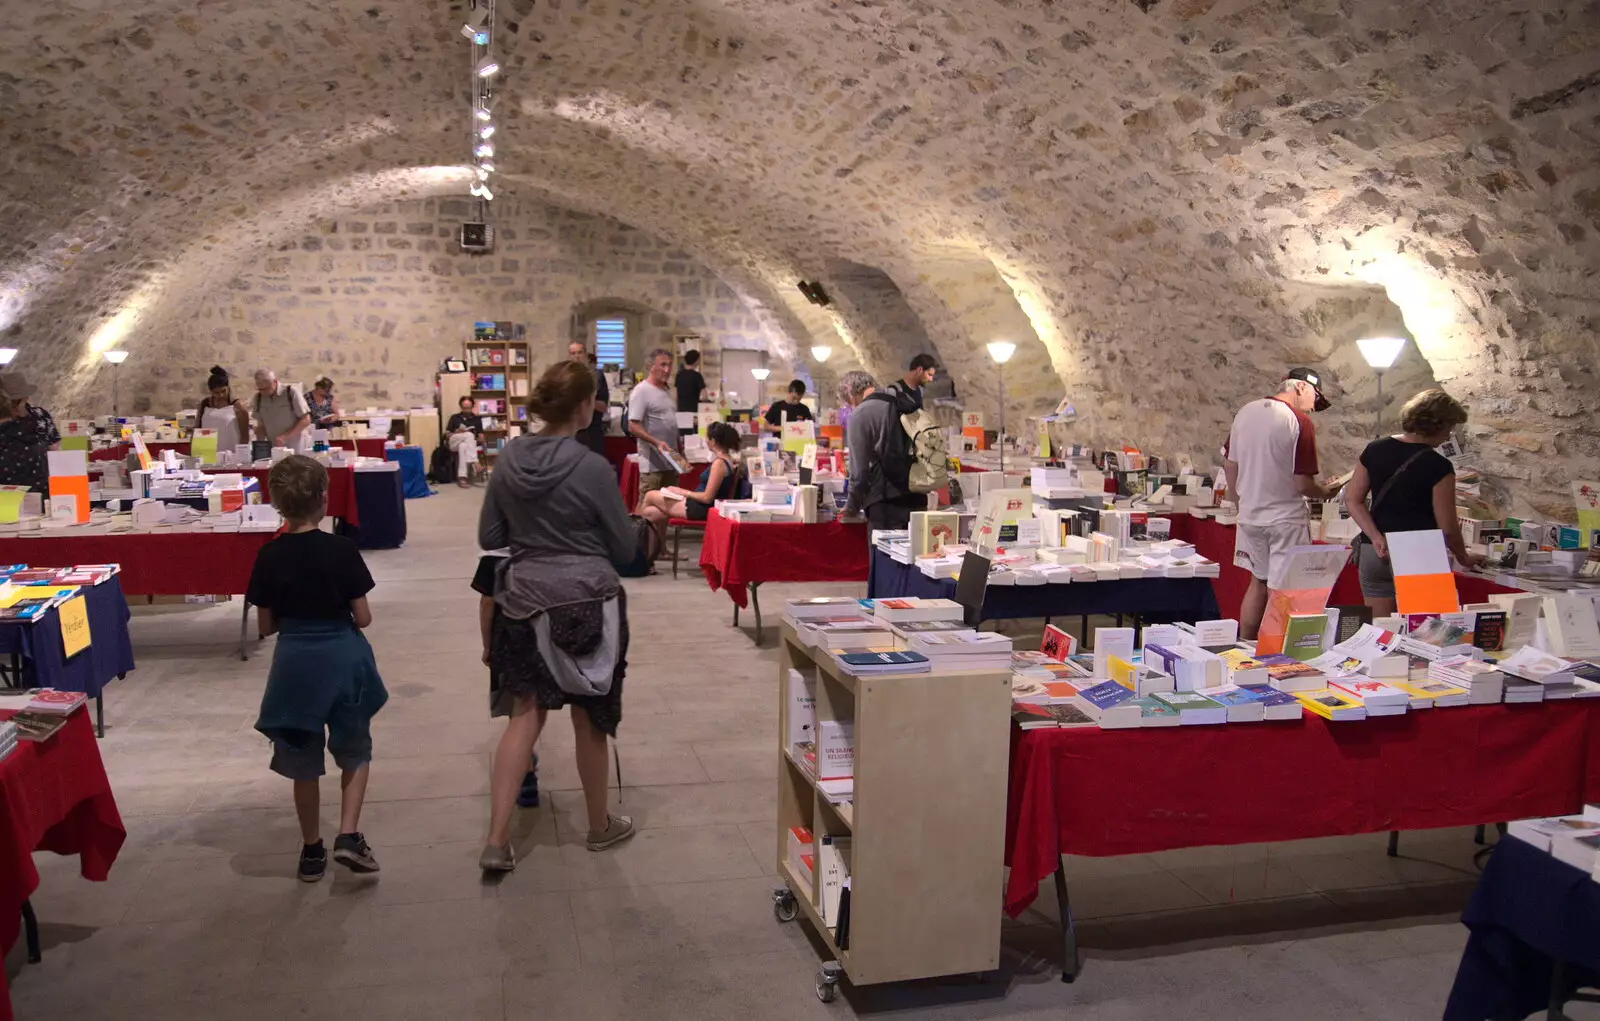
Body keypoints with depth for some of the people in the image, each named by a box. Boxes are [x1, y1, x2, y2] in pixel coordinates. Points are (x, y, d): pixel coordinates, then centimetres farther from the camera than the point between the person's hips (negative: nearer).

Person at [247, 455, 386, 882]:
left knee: (303, 762, 16)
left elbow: (266, 625, 0)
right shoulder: (342, 550, -12)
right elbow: (363, 617, -8)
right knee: (355, 751, 18)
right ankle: (348, 836, 4)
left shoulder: (269, 556, -6)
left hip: (295, 663, 2)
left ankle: (312, 850, 25)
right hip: (342, 659, -2)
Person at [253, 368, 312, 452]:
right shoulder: (258, 397, 4)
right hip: (274, 448, 4)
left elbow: (306, 420, -10)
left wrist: (285, 437, -19)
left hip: (296, 447, -3)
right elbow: (261, 426, 10)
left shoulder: (291, 392, -9)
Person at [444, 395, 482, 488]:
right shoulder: (454, 417, 17)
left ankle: (462, 476, -49)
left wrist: (479, 439, -11)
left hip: (471, 444, 1)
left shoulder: (476, 419, 17)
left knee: (462, 446, -39)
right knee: (469, 434, -35)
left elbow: (481, 436, 13)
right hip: (454, 442, 0)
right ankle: (475, 463, -45)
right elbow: (447, 435, 12)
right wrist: (456, 433, -9)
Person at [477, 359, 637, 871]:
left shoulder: (508, 458, -2)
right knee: (590, 719, 11)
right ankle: (599, 826, 30)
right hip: (588, 602, -4)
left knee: (525, 713, 11)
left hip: (525, 600, 4)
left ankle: (497, 841, 4)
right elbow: (626, 549, -7)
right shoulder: (592, 468, -16)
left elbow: (488, 537, 6)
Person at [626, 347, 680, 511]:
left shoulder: (666, 390, 16)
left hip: (671, 461, 9)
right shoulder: (641, 391, -10)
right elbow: (633, 426, -16)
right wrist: (656, 442, -26)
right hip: (653, 463, -9)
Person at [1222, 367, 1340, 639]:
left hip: (1249, 515, 7)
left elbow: (1229, 464, 10)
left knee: (1257, 583, 19)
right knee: (1281, 592, 1)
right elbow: (1303, 484, -18)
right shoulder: (1299, 423, -16)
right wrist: (1325, 492, 2)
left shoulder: (1245, 412, 3)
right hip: (1285, 518, -6)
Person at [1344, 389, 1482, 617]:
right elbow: (1447, 528, -7)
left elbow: (1352, 499, 3)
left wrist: (1375, 537, -4)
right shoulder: (1438, 466, -10)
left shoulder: (1375, 450, 4)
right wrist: (1464, 558, 10)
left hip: (1373, 554, 5)